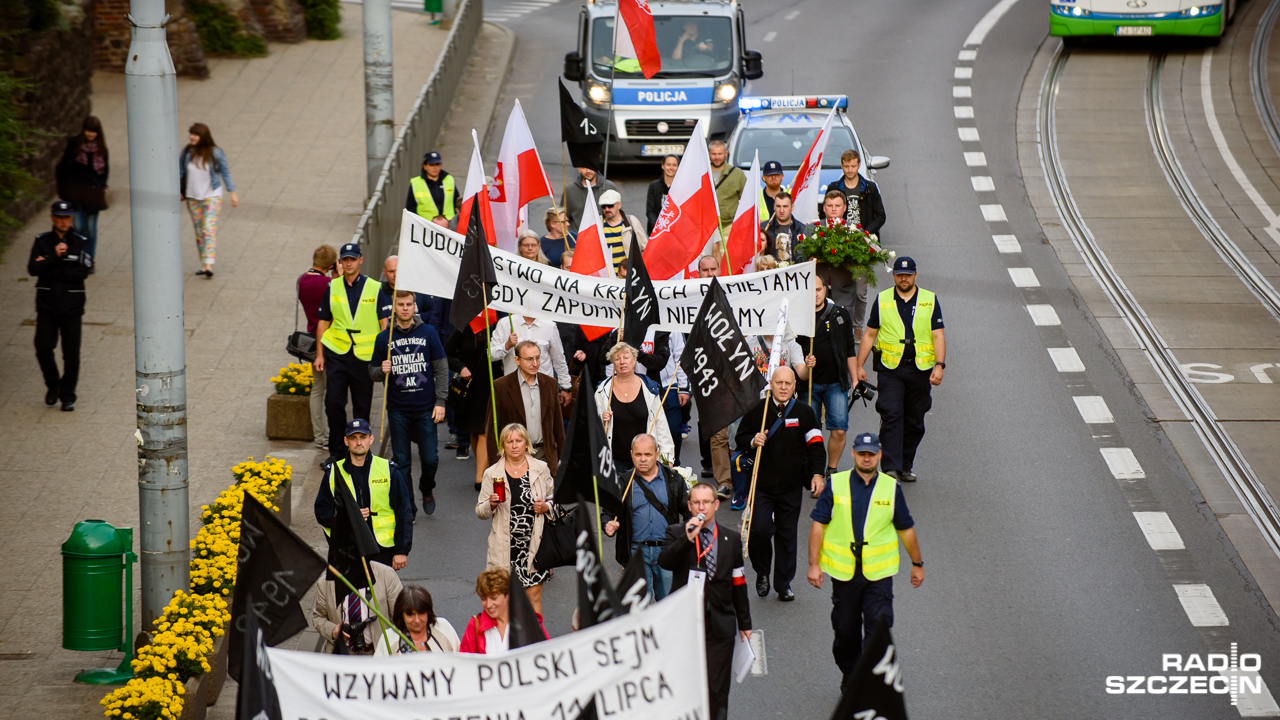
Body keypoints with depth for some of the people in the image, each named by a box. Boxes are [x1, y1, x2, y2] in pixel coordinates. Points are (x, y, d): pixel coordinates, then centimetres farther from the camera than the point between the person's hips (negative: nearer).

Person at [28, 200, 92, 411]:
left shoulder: (81, 242, 1)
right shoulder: (42, 241, 4)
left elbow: (83, 272, -10)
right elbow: (32, 269, -7)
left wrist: (49, 269, -12)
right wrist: (54, 257, -22)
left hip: (71, 306, -1)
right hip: (47, 305, 1)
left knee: (71, 354, -1)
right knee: (43, 348, -8)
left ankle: (68, 395, 13)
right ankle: (52, 386, 16)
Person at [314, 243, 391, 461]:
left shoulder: (374, 289, 0)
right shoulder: (332, 287, 7)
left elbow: (385, 323, 0)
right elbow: (323, 321, 13)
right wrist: (319, 354, 9)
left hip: (365, 355, -2)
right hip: (336, 353, 2)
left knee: (362, 406, 5)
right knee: (333, 402, -4)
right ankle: (336, 450, 7)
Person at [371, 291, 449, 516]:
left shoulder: (428, 333, 1)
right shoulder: (385, 338, 3)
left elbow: (442, 369, 4)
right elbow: (372, 372, 10)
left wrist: (440, 401, -3)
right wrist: (382, 371, -13)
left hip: (426, 408, -1)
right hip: (398, 410, 1)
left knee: (430, 459, 0)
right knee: (401, 462, 3)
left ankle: (427, 490, 30)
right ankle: (407, 506, 15)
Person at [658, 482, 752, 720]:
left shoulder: (731, 539, 9)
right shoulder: (676, 534, 3)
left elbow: (738, 584, 12)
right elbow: (664, 562, -17)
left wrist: (745, 624, 12)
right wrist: (687, 538, -28)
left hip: (720, 625, 1)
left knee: (717, 689, -1)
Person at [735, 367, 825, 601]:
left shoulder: (804, 413, 2)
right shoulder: (757, 410, 0)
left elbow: (815, 446, 4)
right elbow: (740, 438, 8)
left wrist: (817, 473, -10)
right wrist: (753, 441, -15)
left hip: (791, 487, 1)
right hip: (762, 483, -1)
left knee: (787, 535, 6)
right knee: (759, 530, -12)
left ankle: (784, 585, 18)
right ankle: (762, 572, 15)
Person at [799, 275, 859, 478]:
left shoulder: (839, 314, 6)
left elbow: (850, 350, 11)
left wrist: (855, 380, 9)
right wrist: (803, 363, -15)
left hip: (836, 383, 1)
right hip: (809, 384, -1)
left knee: (839, 430, -7)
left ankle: (832, 470, 9)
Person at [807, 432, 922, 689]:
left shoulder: (891, 488, 2)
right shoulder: (836, 485, 0)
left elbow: (906, 529, 13)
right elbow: (818, 524, 1)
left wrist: (917, 564, 19)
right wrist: (814, 564, -5)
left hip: (878, 572, -1)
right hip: (843, 571, 1)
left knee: (879, 629, -10)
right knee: (845, 630, 11)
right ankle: (850, 675, 33)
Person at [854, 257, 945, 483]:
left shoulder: (930, 301, 6)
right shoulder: (882, 300, 6)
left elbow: (938, 336, 3)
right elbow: (869, 335, 10)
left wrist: (939, 365, -9)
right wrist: (859, 366, 5)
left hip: (920, 370, 1)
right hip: (890, 368, -1)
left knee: (914, 422, 7)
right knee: (891, 416, -14)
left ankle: (905, 467, 19)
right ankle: (891, 467, -18)